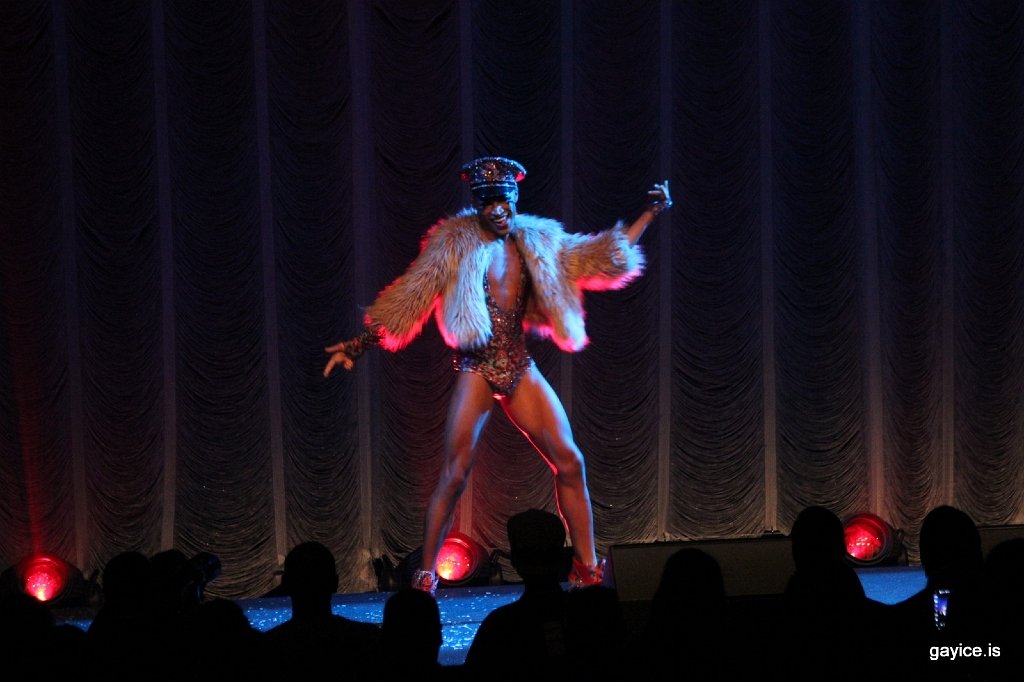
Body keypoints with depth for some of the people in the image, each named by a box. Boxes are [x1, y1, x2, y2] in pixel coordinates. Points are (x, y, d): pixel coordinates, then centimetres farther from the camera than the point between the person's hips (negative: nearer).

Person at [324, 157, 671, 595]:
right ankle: (425, 576, -2)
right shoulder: (455, 246, -1)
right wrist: (359, 344, -8)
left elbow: (603, 255, 18)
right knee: (454, 475, -11)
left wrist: (650, 213, 14)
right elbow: (408, 300, -3)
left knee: (570, 462, -1)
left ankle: (587, 570, 8)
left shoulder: (537, 243, 11)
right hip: (476, 370, -4)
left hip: (520, 371, 4)